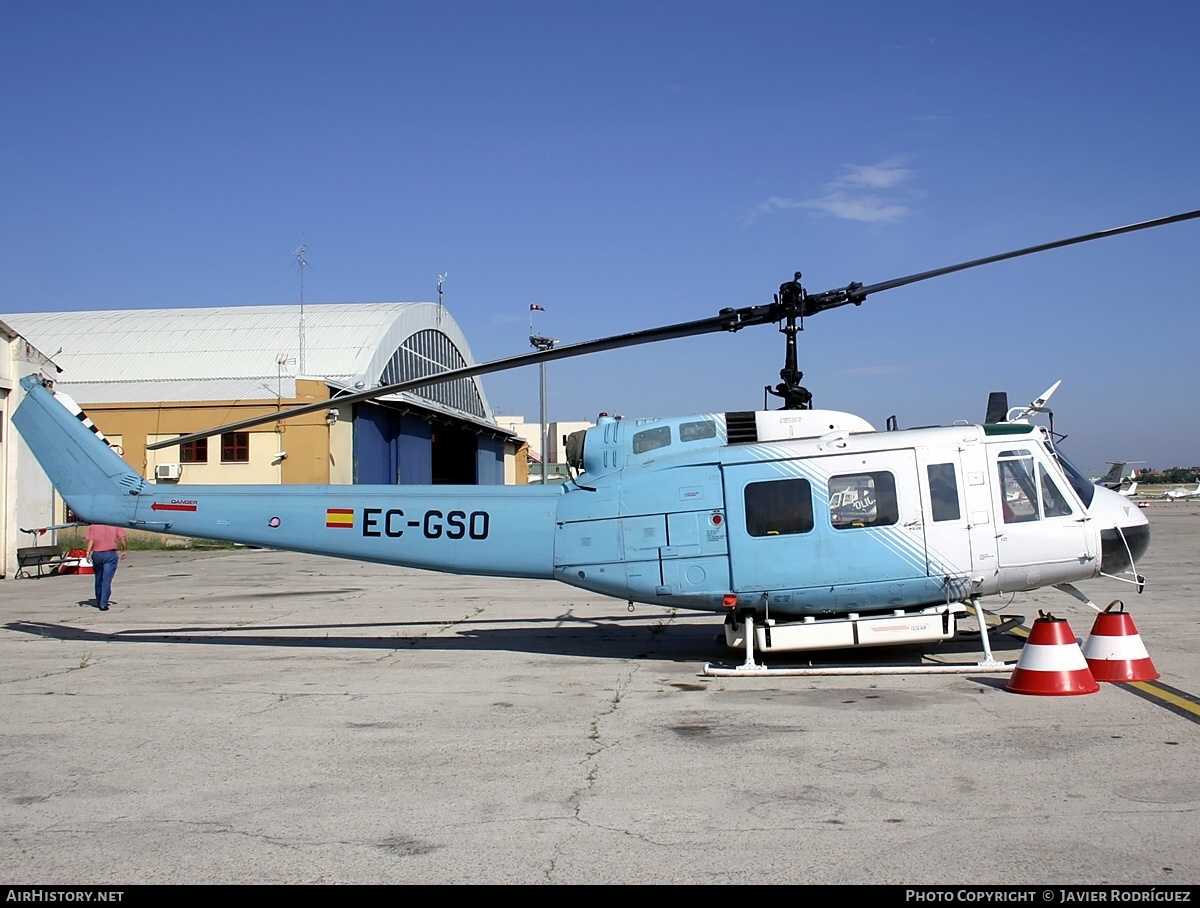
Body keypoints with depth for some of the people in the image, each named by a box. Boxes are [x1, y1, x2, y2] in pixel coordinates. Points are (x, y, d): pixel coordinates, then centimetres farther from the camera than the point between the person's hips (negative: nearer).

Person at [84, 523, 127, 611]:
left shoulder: (93, 526, 4)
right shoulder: (115, 525, 3)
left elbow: (91, 540, -7)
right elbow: (122, 538, -3)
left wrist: (88, 553, -12)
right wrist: (124, 550, 9)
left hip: (97, 554, 2)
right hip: (110, 554, -2)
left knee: (98, 579, 17)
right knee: (106, 580, -4)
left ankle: (99, 602, 31)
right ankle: (103, 604, -11)